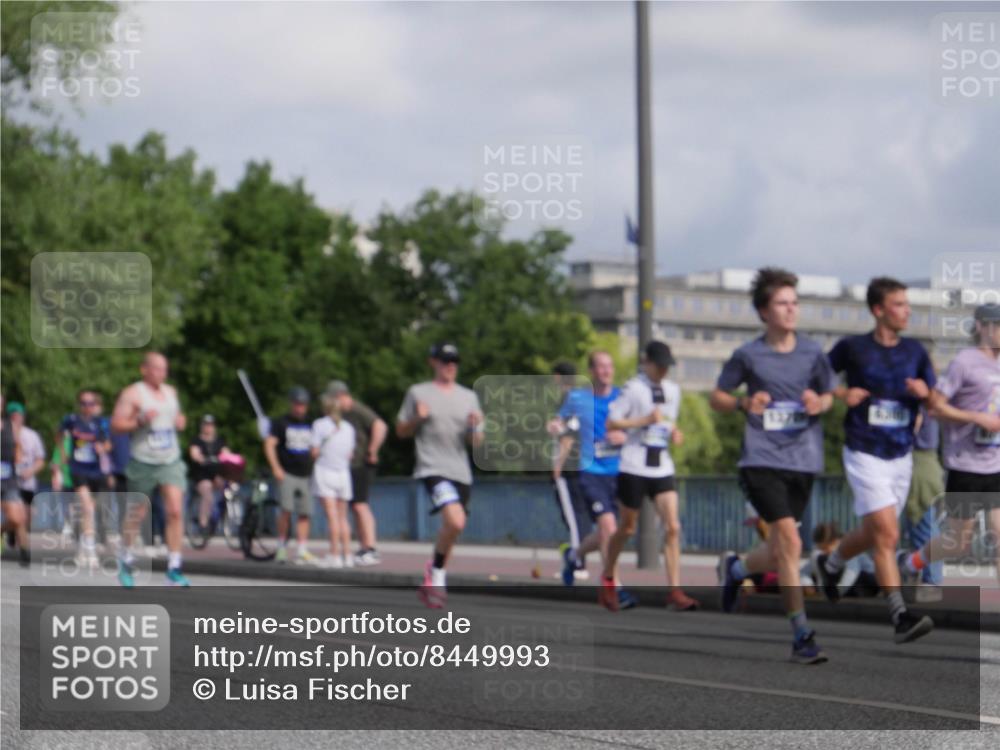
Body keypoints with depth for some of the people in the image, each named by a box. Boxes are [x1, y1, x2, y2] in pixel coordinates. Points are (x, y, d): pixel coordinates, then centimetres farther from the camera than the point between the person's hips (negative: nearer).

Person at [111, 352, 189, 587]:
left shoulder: (171, 392, 15)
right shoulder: (132, 394, -5)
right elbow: (116, 424, -10)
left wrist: (180, 421, 9)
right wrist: (140, 420, -24)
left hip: (171, 461, 4)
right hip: (143, 462, -4)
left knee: (175, 511, -10)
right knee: (137, 514, 6)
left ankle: (174, 569, -10)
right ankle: (126, 558, 29)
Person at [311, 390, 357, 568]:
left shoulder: (320, 424, -8)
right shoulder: (348, 427, 5)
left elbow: (315, 452, -11)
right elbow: (351, 453, 7)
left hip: (324, 471, -4)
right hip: (343, 473, 5)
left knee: (332, 514, -8)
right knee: (342, 516, 10)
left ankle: (334, 554, -10)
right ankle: (347, 554, 9)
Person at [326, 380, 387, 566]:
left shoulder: (359, 412, -13)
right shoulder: (342, 414, 18)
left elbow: (380, 427, -27)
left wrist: (372, 452, -21)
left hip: (361, 466, -10)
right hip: (349, 466, 10)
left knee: (360, 505, -15)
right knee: (356, 508, 8)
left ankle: (371, 549, -18)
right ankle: (364, 549, 11)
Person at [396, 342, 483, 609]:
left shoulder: (469, 397, 14)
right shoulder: (418, 393, 5)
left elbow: (476, 442, 14)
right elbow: (401, 431, 10)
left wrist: (475, 426, -8)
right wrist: (417, 418, -10)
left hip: (461, 472, 5)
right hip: (433, 468, -5)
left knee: (451, 528, 8)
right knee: (455, 521, -25)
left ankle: (431, 583, 29)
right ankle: (437, 574, -4)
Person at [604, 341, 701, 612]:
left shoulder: (673, 390, 12)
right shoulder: (633, 389, -7)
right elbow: (611, 422, -11)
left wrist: (675, 433, 5)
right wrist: (644, 421, -19)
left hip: (663, 468, 5)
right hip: (635, 466, -5)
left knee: (672, 527, -9)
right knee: (628, 527, 7)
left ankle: (674, 591, -11)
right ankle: (607, 578, 30)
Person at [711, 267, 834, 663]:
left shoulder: (812, 352, 5)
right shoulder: (748, 355, -1)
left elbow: (830, 395, 16)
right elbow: (716, 397, 9)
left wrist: (820, 403, -7)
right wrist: (744, 403, -11)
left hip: (803, 461, 4)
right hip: (762, 460, -4)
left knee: (780, 552, 11)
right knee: (790, 543, -16)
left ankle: (734, 568, 45)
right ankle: (801, 635, -10)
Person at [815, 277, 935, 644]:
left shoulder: (915, 351, 5)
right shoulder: (852, 348, -6)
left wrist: (925, 392, -13)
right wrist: (841, 393, -12)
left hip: (901, 456, 5)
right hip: (865, 454, -5)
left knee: (874, 533, 16)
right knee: (887, 534, -15)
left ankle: (829, 565, 45)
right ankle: (900, 616, -16)